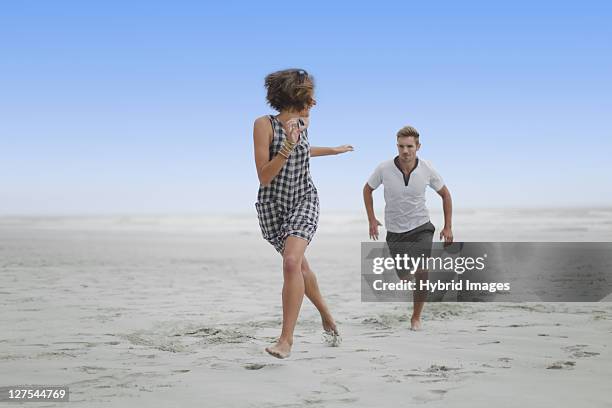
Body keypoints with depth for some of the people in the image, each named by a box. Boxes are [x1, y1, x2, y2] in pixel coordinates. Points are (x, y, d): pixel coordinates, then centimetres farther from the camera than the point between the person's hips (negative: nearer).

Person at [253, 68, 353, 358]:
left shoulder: (303, 121, 1)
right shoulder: (264, 124, -15)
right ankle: (325, 312, 42)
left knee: (292, 261, -22)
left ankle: (286, 338, -20)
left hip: (304, 199, 1)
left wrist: (334, 150, 36)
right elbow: (264, 178, -18)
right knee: (298, 265, 15)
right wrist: (287, 147, -29)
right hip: (273, 205, -1)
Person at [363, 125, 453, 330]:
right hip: (395, 231, 0)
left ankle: (416, 317, 1)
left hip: (421, 227, 0)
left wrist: (448, 227, 3)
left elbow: (445, 194, 5)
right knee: (404, 278, 5)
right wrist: (372, 219, 0)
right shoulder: (384, 169, -15)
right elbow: (367, 189, 6)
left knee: (421, 272, -18)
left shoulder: (427, 170, -12)